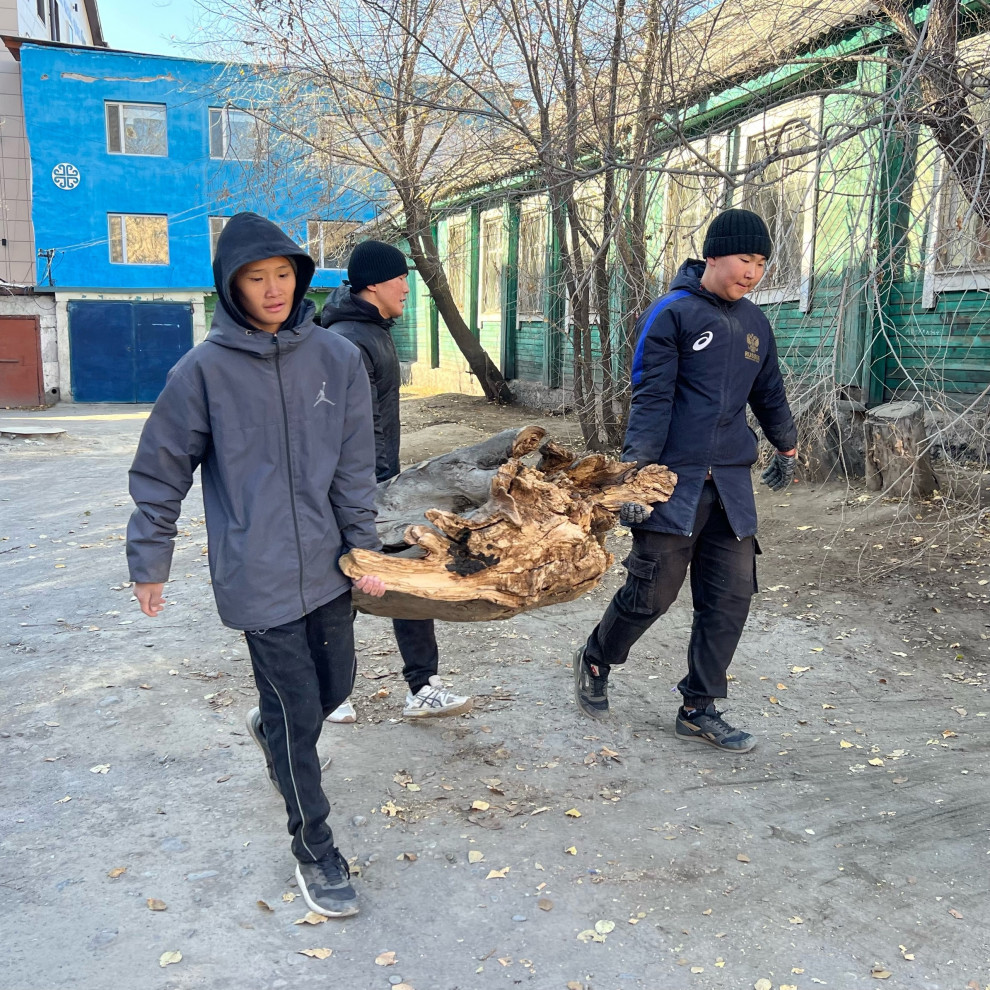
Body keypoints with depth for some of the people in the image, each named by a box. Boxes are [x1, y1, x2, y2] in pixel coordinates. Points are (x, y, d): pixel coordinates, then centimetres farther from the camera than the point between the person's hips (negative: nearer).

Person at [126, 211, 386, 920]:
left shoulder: (338, 358, 0)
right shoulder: (205, 370, -8)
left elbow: (356, 465, 2)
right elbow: (160, 474, -1)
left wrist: (364, 546, 0)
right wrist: (149, 562, 3)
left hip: (328, 565, 4)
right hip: (257, 574, -4)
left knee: (334, 687, 17)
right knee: (298, 712, 2)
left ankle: (271, 729, 52)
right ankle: (315, 849, 23)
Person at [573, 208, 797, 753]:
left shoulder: (754, 324, 15)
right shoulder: (672, 314, -5)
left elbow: (769, 394, 28)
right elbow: (650, 399, -12)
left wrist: (785, 447, 39)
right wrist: (637, 473, -20)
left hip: (731, 484, 6)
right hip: (675, 483, -6)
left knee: (730, 598, 3)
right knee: (652, 592, -1)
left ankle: (698, 709, 17)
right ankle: (594, 662, 27)